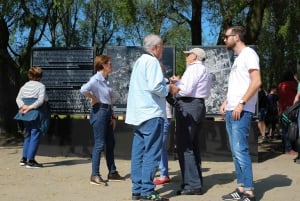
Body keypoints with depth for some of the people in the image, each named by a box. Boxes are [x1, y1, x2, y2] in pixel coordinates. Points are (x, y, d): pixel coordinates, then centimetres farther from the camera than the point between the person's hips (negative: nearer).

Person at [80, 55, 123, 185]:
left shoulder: (105, 80, 14)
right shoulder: (96, 79, -13)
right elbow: (83, 90, -32)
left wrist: (112, 116, 13)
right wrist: (94, 99, -16)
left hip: (107, 112, 9)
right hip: (99, 112, -9)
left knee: (110, 143, 14)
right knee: (99, 144, -7)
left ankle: (112, 173, 24)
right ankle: (95, 175, 1)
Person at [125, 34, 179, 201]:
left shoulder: (139, 61, 19)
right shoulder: (152, 61, -10)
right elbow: (155, 87, -21)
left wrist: (165, 83, 15)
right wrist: (169, 89, -3)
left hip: (138, 113, 9)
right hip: (151, 113, -9)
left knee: (139, 152, 9)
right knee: (152, 153, -6)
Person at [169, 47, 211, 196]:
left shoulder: (194, 68, -8)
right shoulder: (204, 70, 24)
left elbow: (186, 90, -17)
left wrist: (175, 83, 0)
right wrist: (180, 82, 14)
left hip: (188, 107, -11)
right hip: (198, 105, 11)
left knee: (184, 147, -9)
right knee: (193, 146, 14)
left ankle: (192, 185, -9)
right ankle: (196, 181, 19)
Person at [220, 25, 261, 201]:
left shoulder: (248, 53, -6)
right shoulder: (238, 58, 21)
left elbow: (257, 82, -16)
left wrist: (241, 103, -20)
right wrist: (227, 101, 14)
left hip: (241, 111, -9)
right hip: (231, 111, 9)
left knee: (241, 150, -11)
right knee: (236, 152, 9)